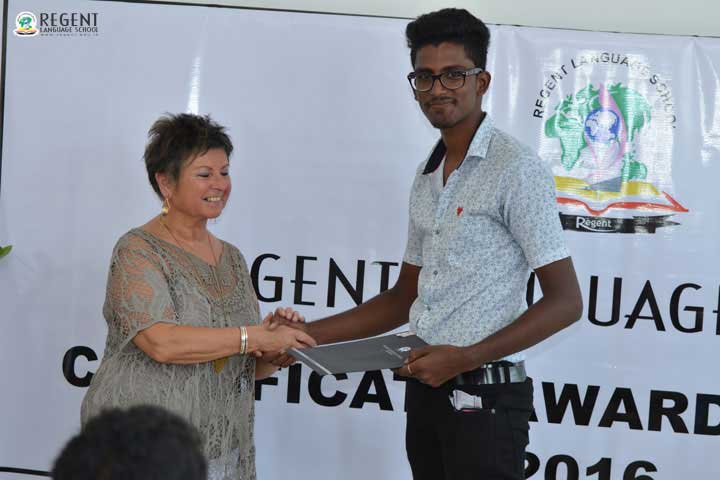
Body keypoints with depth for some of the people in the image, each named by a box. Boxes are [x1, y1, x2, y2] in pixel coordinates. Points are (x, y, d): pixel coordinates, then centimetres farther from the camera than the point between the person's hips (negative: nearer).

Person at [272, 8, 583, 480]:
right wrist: (308, 335, 11)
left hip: (483, 399, -7)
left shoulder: (515, 168, -10)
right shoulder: (426, 176, 13)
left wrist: (465, 358, -19)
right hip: (425, 392, 7)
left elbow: (566, 301, -12)